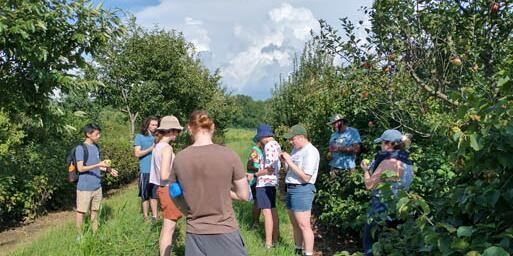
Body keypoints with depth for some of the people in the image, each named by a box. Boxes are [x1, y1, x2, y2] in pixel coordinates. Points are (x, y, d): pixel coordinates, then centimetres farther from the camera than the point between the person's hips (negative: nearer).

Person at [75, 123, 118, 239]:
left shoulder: (96, 147, 10)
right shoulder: (80, 148, -12)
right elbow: (80, 168, -16)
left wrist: (108, 170, 2)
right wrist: (98, 165, -25)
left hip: (97, 186, 7)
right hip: (84, 187, -6)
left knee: (94, 210, 13)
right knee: (81, 212, 3)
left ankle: (95, 233, 23)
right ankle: (79, 236, 15)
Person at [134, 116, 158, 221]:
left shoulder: (156, 137, 12)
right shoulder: (139, 137, 1)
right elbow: (137, 153, -7)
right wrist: (151, 148, -13)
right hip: (145, 170, -4)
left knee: (154, 195, 9)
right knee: (145, 196, 5)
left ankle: (155, 217, 15)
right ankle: (145, 218, 14)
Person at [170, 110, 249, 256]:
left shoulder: (179, 158, -5)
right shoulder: (229, 155, -12)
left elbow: (176, 196, 8)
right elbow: (244, 195, -5)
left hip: (194, 233, 3)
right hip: (225, 231, -3)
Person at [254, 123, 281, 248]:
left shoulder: (268, 146, -16)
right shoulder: (276, 144, 13)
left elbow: (270, 168, -21)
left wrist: (255, 174, -12)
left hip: (265, 183, -10)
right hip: (273, 181, 10)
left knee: (267, 212, -5)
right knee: (273, 211, 16)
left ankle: (268, 244, 0)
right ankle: (275, 238, 26)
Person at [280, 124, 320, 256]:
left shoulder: (310, 151, -14)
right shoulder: (296, 149, 14)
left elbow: (306, 177, -20)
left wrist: (290, 161, -18)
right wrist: (285, 161, 0)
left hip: (302, 190, -9)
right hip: (291, 188, 9)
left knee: (304, 226, -7)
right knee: (295, 224, 16)